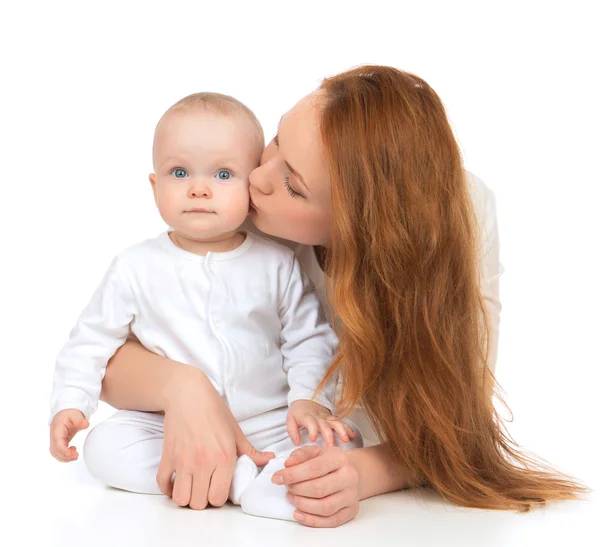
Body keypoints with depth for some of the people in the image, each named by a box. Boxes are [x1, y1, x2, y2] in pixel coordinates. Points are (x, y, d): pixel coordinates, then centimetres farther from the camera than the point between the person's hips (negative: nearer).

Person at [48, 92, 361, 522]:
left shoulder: (277, 264, -2)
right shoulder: (137, 268, -2)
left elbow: (309, 339, 2)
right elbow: (92, 340, 4)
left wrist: (310, 398, -14)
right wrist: (70, 404, -9)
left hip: (270, 421, 0)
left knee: (343, 441, -22)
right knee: (104, 447, -25)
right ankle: (248, 477, -26)